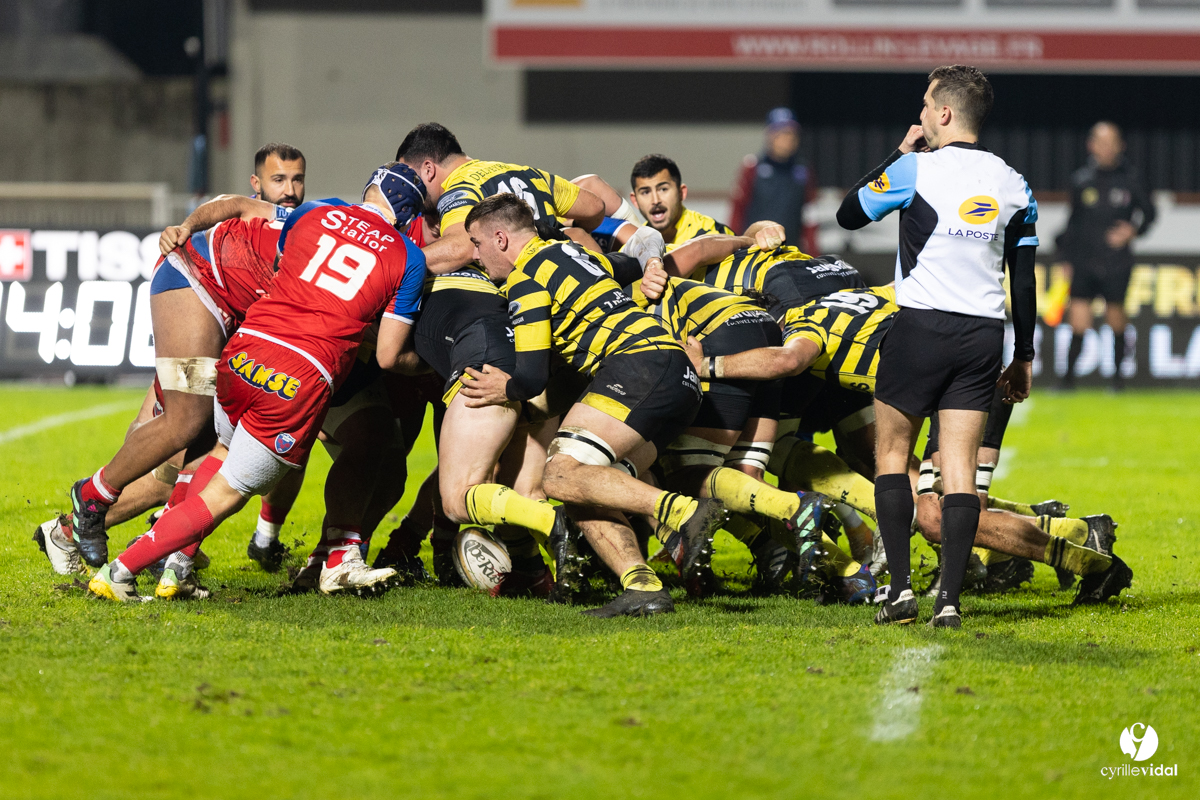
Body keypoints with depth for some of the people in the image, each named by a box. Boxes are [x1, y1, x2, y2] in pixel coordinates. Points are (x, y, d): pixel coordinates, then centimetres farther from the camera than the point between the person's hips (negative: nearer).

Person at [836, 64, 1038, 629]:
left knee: (891, 454, 10)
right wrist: (1023, 358, 18)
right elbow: (1024, 279, 10)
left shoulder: (915, 169, -7)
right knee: (960, 468, 3)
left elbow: (849, 215, 8)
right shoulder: (1012, 185, 6)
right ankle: (949, 599, -6)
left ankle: (900, 586, 0)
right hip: (985, 331, 3)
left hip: (921, 327, -3)